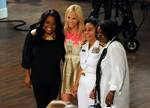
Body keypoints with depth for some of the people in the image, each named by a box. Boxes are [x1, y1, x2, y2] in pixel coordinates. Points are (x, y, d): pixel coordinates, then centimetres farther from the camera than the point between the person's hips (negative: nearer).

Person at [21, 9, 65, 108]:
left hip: (54, 78, 2)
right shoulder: (33, 36, -14)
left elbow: (65, 56, 0)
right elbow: (27, 56, -4)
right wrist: (27, 75, 1)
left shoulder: (61, 38, -11)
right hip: (38, 78, -2)